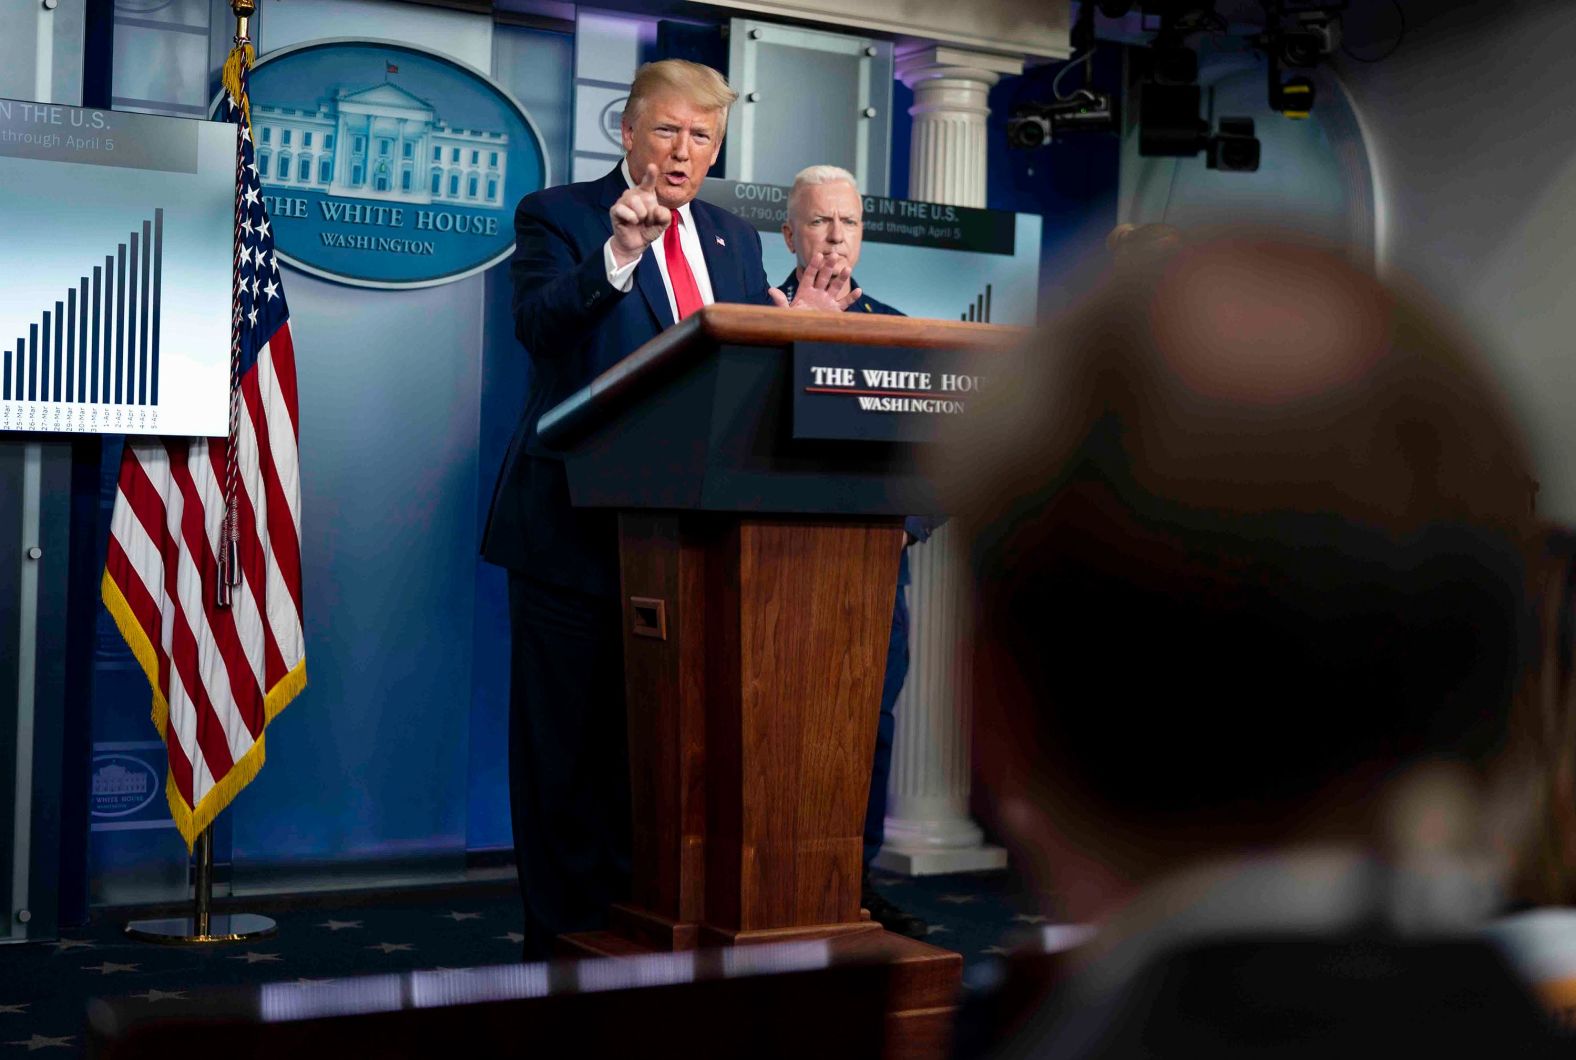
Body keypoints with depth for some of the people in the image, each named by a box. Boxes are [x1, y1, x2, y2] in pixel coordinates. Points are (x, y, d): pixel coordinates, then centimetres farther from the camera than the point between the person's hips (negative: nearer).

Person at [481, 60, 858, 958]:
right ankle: (567, 932, 12)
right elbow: (538, 326, -18)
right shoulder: (557, 217, 0)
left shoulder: (736, 240, 17)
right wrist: (617, 256, -32)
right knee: (568, 736, 2)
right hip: (581, 521, -5)